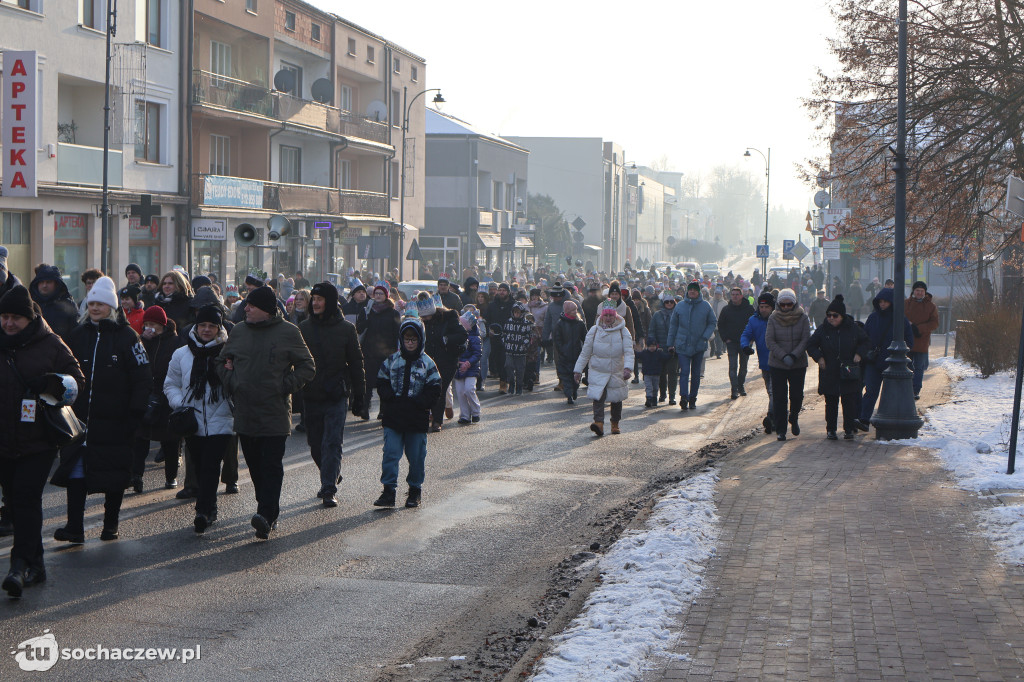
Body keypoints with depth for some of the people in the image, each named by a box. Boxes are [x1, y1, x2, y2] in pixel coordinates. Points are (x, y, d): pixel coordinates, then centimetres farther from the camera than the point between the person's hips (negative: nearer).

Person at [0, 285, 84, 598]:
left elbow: (77, 381, 3)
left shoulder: (50, 345, 0)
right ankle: (34, 564, 20)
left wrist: (52, 384, -16)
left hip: (38, 440, -4)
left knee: (26, 498, -14)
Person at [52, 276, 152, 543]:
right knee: (75, 471, -3)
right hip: (79, 419, 3)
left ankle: (110, 525, 18)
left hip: (114, 421, -3)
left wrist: (135, 413, -12)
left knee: (114, 475, 5)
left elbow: (143, 378, -6)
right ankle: (74, 527, -1)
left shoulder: (126, 336, -3)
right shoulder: (77, 335, 9)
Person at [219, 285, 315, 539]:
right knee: (255, 465, 9)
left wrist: (285, 386, -8)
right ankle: (269, 512, 18)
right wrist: (231, 384, 6)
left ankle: (266, 514, -18)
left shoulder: (288, 333, -2)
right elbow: (223, 362, 23)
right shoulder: (238, 332, 11)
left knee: (271, 465, -10)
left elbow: (307, 366, 2)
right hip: (245, 413, 5)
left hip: (275, 414, -5)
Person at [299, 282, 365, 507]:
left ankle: (330, 489, -7)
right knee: (315, 445, 9)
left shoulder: (345, 328, 0)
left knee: (332, 443, -9)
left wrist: (358, 397, 3)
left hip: (336, 396, -3)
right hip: (311, 395, 3)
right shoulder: (304, 327, 5)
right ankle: (331, 479, 30)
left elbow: (356, 363, 4)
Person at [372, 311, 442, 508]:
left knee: (416, 456, 5)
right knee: (390, 453, -6)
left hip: (417, 418, -1)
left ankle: (415, 490, 19)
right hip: (393, 418, 1)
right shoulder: (391, 360, 8)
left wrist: (414, 403, -12)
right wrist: (392, 399, -8)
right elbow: (382, 383, 9)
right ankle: (388, 490, -4)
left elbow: (434, 392, -1)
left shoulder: (427, 363, 2)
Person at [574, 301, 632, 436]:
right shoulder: (594, 331, 0)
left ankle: (615, 424, 29)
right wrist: (578, 370, 4)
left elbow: (629, 352, -10)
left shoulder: (623, 332, -3)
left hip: (617, 373, 1)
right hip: (598, 373, -1)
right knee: (598, 397, -18)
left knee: (616, 399, 11)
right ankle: (599, 423, -28)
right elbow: (585, 352, 6)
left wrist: (627, 368, -27)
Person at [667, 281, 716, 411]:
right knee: (684, 371, -13)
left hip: (699, 346, 1)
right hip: (683, 345, -1)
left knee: (696, 373, 8)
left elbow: (713, 323, 8)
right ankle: (684, 397, -22)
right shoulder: (680, 306, 3)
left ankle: (692, 399, 17)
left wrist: (705, 337, -7)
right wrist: (670, 343, 8)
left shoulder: (705, 306, 2)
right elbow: (673, 325, 10)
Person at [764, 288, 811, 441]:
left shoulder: (802, 318, -2)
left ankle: (794, 418, 34)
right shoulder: (773, 319, -3)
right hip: (777, 364, -1)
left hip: (798, 364, 1)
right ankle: (780, 430, 5)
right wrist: (783, 356, -19)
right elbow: (769, 341, -8)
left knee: (797, 395, 3)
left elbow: (806, 339, -6)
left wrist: (794, 355, -19)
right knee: (779, 398, -3)